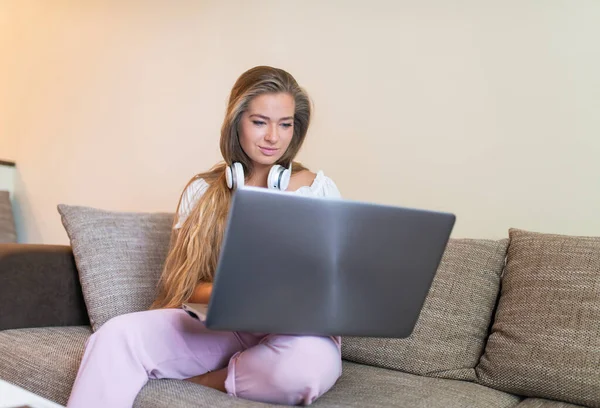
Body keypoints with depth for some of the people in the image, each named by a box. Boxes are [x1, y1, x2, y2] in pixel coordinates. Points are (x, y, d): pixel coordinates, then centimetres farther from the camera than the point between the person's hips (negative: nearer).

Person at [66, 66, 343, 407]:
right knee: (118, 334, -27)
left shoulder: (319, 189, 3)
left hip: (294, 330, 0)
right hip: (219, 326, 1)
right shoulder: (203, 191, 7)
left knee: (311, 361, -37)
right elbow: (180, 285, 4)